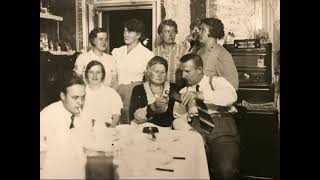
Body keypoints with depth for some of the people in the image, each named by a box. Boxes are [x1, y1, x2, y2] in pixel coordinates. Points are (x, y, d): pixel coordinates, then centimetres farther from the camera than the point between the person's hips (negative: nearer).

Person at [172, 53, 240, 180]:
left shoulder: (216, 81, 10)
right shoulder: (183, 92, 21)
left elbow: (231, 96, -11)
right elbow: (178, 118, 12)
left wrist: (199, 95, -19)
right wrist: (190, 131, -9)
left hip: (222, 129, -2)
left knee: (226, 170, -28)